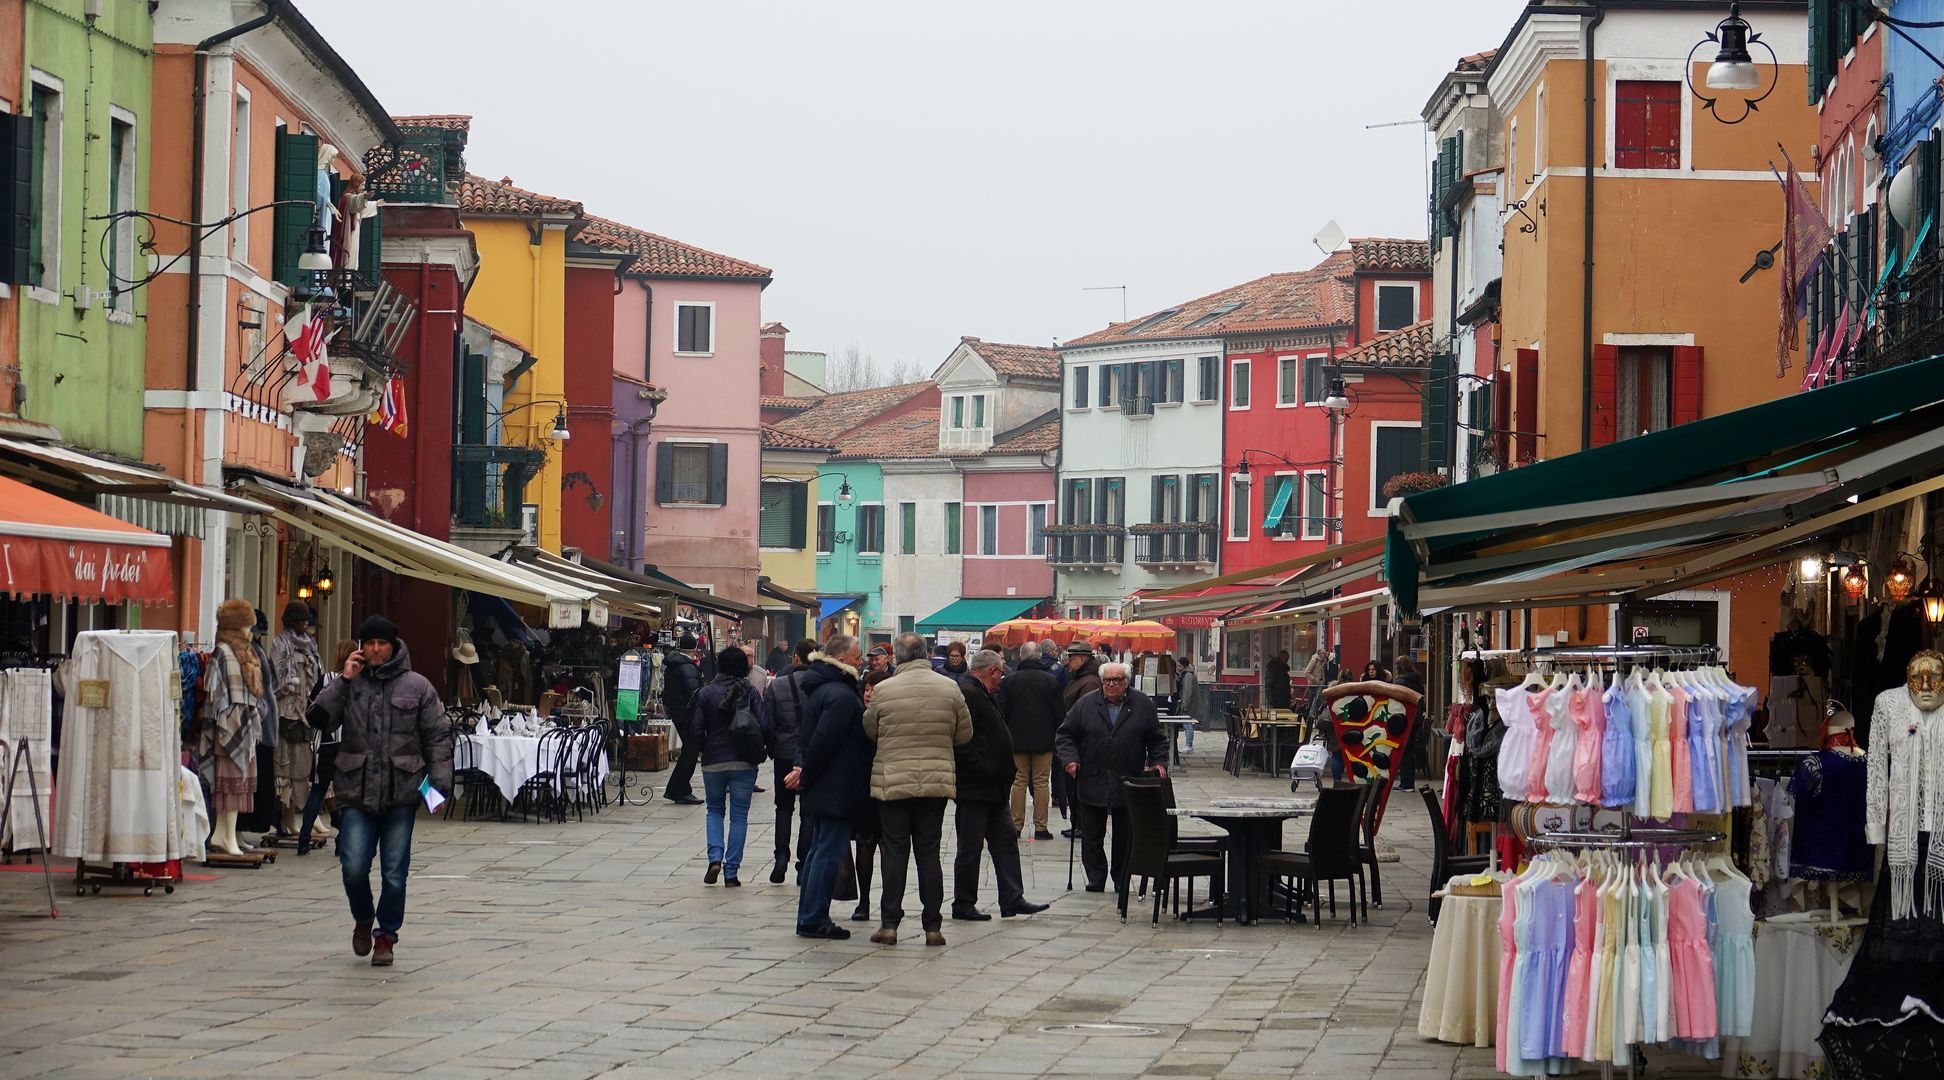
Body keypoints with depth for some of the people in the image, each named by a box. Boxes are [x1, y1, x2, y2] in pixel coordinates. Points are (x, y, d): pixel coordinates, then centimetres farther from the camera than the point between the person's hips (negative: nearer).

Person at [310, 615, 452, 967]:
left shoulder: (416, 686, 4)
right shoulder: (349, 684, 8)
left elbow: (438, 736, 4)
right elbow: (319, 718, -4)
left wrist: (440, 782, -5)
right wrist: (343, 681, -8)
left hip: (401, 793, -1)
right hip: (357, 792, 1)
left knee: (395, 873, 1)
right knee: (354, 867, -7)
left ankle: (385, 936, 18)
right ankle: (363, 920, 21)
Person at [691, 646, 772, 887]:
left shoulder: (707, 693, -4)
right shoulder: (750, 692, -5)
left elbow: (696, 729, -6)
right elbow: (764, 726, -12)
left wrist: (706, 749, 12)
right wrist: (759, 749, 7)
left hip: (713, 761, 1)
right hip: (744, 763, -1)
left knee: (715, 810, 18)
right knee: (739, 816, 6)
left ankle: (715, 858, -3)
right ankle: (731, 872, 3)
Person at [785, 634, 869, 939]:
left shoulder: (820, 689, 15)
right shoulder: (840, 694, -19)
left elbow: (805, 733, 17)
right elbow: (824, 740, -23)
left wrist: (802, 768, 5)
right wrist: (806, 776, -13)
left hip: (821, 789, 10)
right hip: (838, 791, -10)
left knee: (820, 851, 15)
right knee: (829, 852, -6)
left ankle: (809, 918, 19)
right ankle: (813, 919, -6)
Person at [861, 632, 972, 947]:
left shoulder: (884, 690, -8)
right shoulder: (949, 688, -2)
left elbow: (869, 730, 4)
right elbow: (964, 734, 6)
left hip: (892, 781, -2)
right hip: (936, 780, 2)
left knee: (895, 852, 6)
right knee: (929, 853, 8)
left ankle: (889, 924, 5)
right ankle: (933, 926, 8)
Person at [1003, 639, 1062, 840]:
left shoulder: (1009, 680, -2)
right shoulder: (1051, 680, -4)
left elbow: (1002, 711, 0)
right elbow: (1058, 712, -2)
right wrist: (1058, 737, 8)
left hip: (1017, 739, 1)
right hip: (1043, 739, -1)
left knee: (1020, 781, 7)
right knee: (1041, 782, 3)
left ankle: (1016, 826, 5)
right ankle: (1040, 827, 2)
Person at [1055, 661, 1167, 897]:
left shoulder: (1142, 705, 4)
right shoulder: (1086, 704, 2)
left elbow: (1157, 740, 11)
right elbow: (1065, 734, 6)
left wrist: (1159, 762, -2)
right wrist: (1070, 758, -7)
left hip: (1128, 785, 0)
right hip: (1092, 783, 0)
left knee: (1125, 837, 6)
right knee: (1091, 836, 3)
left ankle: (1122, 881, 17)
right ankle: (1096, 877, 13)